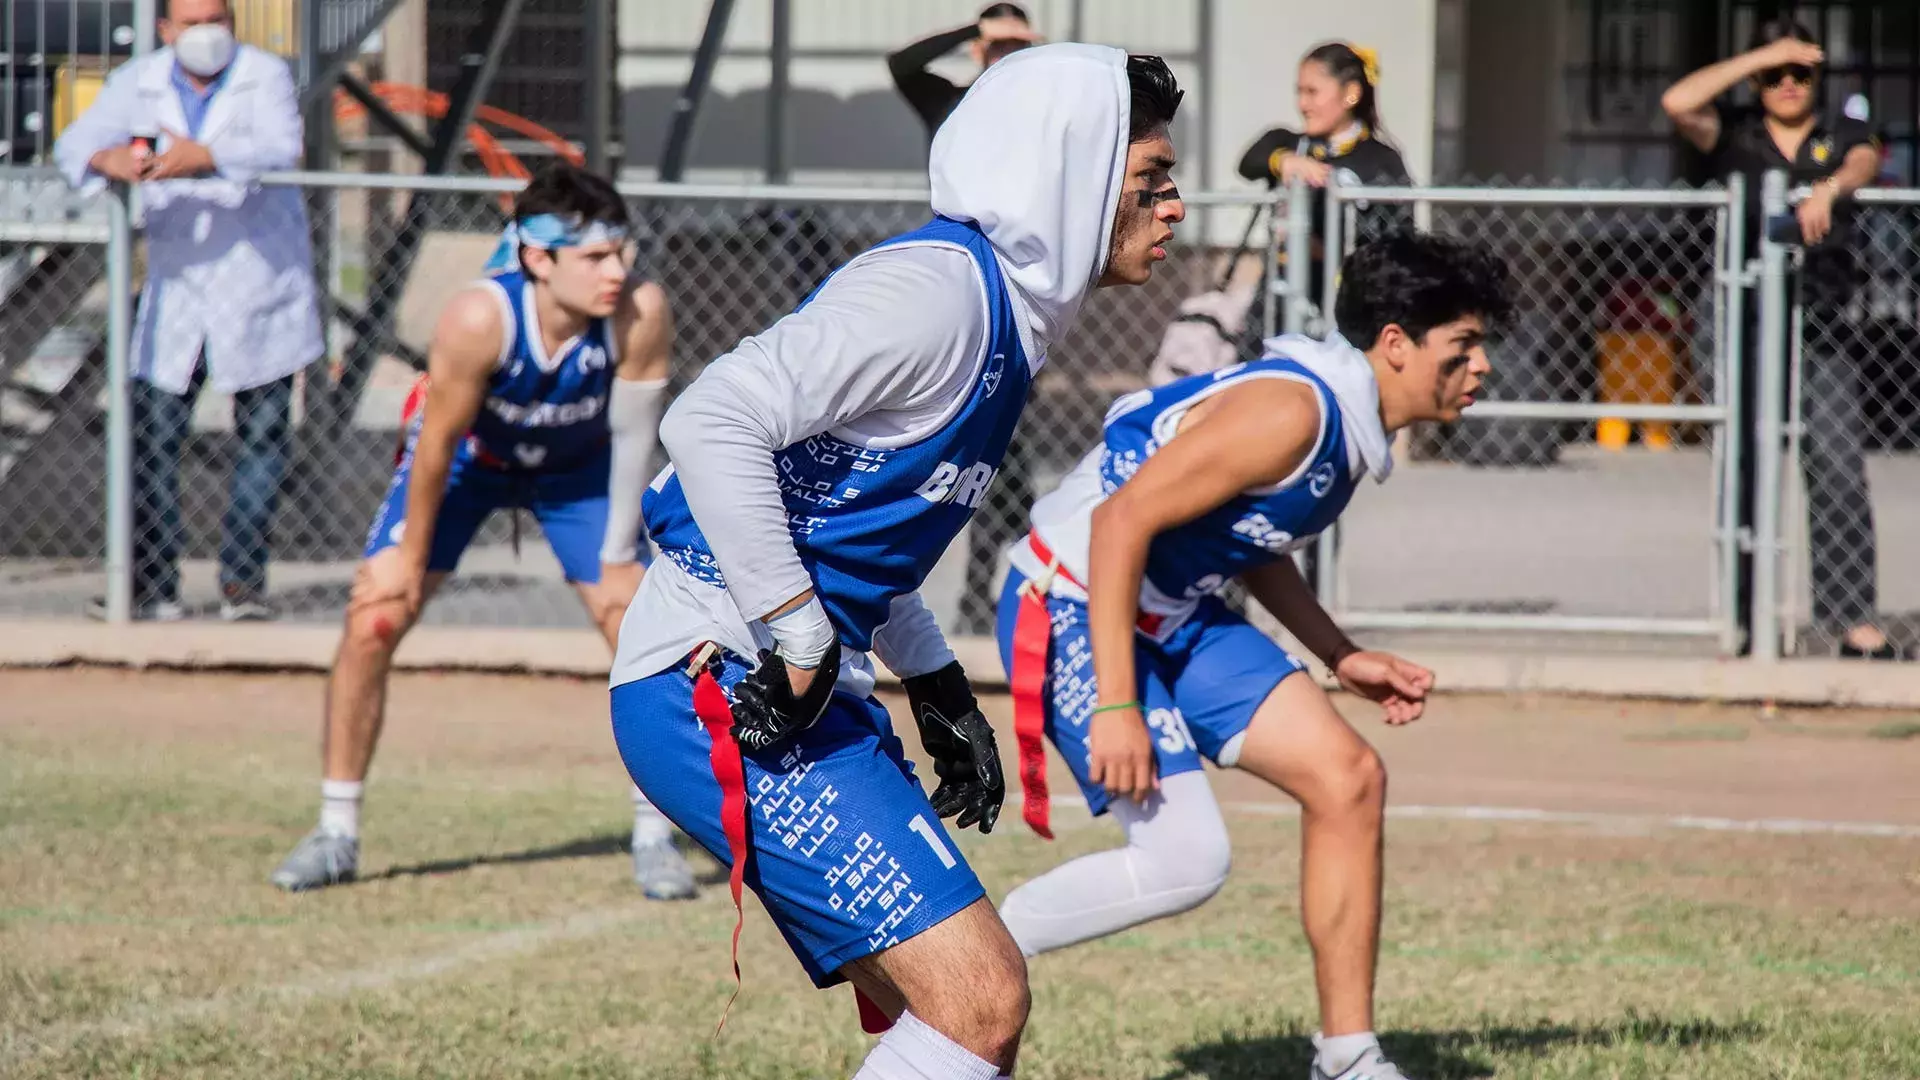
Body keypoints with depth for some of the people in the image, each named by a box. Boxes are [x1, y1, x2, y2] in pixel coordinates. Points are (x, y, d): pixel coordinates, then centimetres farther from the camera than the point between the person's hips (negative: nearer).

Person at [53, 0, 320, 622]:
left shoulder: (266, 76, -6)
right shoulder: (138, 84, 4)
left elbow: (280, 149, -23)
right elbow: (75, 144, -4)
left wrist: (205, 157, -40)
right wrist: (109, 159, -29)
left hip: (258, 285, -2)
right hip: (177, 289, 2)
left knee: (263, 435, 2)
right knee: (153, 436, -5)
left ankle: (243, 581, 9)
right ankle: (152, 587, -2)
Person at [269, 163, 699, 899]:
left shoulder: (639, 313, -34)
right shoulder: (480, 318, -39)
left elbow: (631, 434, -21)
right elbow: (437, 441, -26)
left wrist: (618, 556, -13)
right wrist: (411, 553, -15)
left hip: (577, 468, 1)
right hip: (466, 455, -1)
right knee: (372, 622, -8)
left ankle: (653, 836, 8)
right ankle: (336, 834, 7)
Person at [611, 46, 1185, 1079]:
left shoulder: (1004, 313, 17)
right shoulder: (934, 290, -15)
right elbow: (713, 420, -26)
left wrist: (936, 686, 22)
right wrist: (802, 643, -23)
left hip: (797, 687, 10)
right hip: (722, 685, -10)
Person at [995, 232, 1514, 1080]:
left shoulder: (1348, 422, 6)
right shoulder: (1291, 412, -24)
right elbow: (1121, 522, -27)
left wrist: (1341, 658, 14)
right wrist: (1115, 705, -28)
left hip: (1174, 614, 10)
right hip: (1074, 608, -10)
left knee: (1347, 778, 1)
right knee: (1185, 861, -17)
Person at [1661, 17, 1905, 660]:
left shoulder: (1841, 136, 14)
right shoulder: (1734, 134, 11)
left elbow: (1865, 162, -9)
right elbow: (1678, 103, -7)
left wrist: (1829, 187, -32)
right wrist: (1763, 55, -5)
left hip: (1823, 327, 0)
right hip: (1747, 323, 0)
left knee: (1839, 473, -9)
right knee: (1747, 473, -1)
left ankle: (1856, 623, -10)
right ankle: (1749, 624, 3)